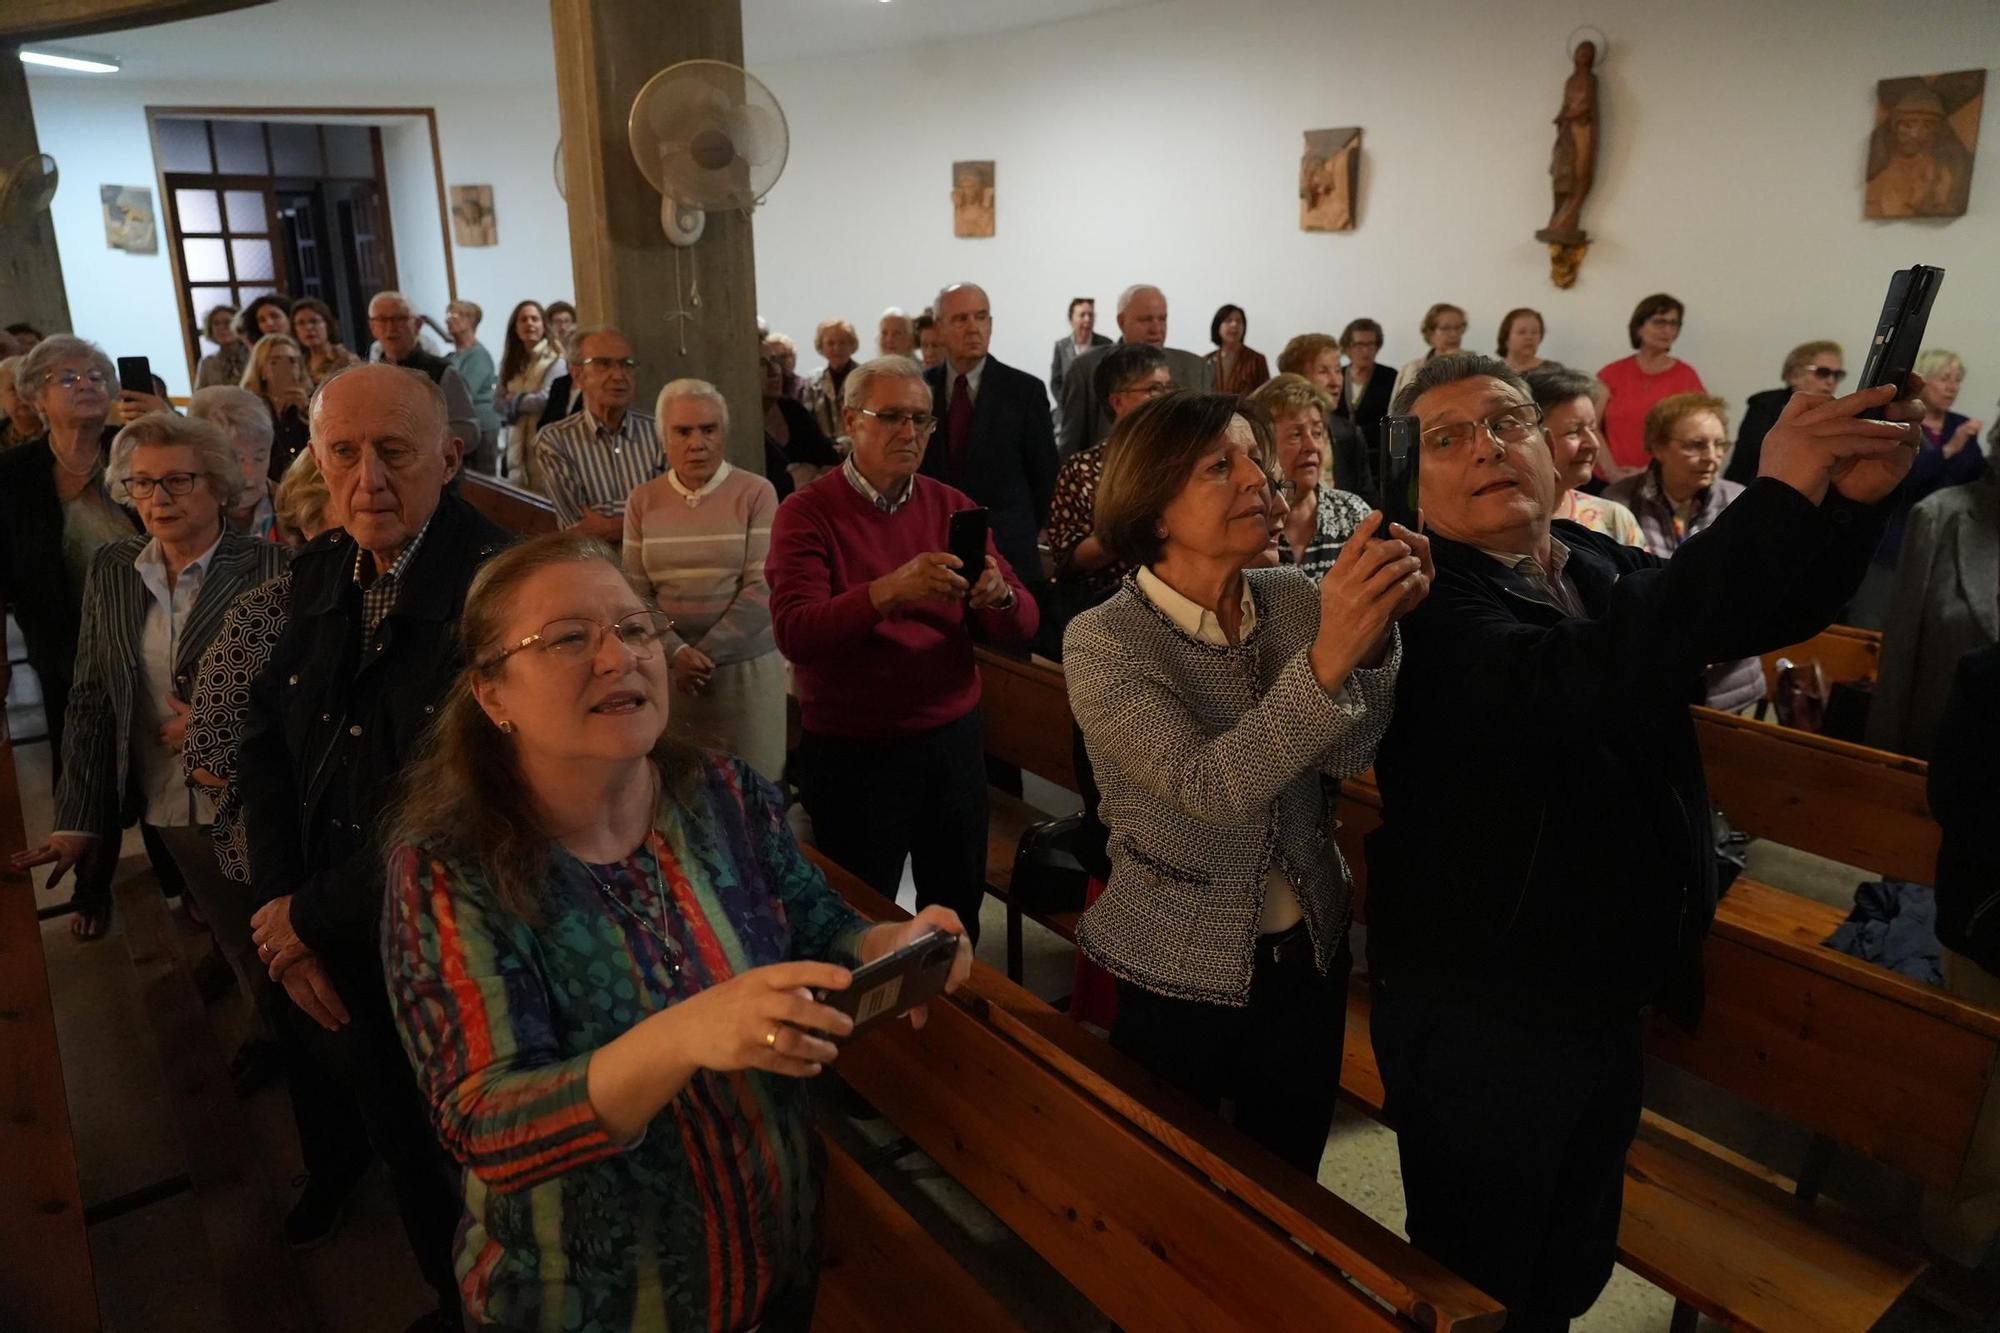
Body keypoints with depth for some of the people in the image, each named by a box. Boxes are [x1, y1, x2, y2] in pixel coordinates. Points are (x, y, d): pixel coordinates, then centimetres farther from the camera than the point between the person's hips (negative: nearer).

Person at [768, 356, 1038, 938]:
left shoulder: (953, 508, 4)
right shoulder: (807, 514, -8)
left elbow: (1021, 628, 0)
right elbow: (795, 634, -23)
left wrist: (997, 597, -23)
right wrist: (890, 591, -37)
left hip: (953, 742, 4)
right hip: (852, 754, -4)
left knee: (959, 912, 17)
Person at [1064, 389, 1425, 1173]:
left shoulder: (1295, 601, -6)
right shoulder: (1103, 643, -20)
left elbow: (1348, 755, -14)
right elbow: (1208, 788, -31)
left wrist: (1375, 631, -29)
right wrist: (1327, 655, -41)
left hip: (1309, 956, 4)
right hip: (1179, 978, -4)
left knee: (1290, 1184, 24)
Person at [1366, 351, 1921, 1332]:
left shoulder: (1602, 567, 4)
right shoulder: (1420, 601, -22)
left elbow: (1776, 612, 3)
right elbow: (1572, 692, -38)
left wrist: (1850, 500, -18)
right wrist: (1775, 502, -37)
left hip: (1606, 996, 7)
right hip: (1477, 1016, -7)